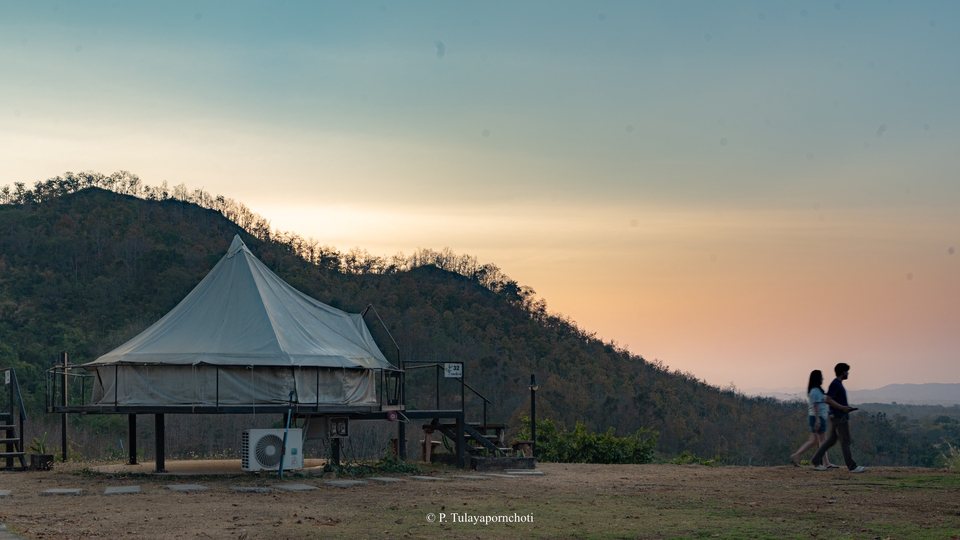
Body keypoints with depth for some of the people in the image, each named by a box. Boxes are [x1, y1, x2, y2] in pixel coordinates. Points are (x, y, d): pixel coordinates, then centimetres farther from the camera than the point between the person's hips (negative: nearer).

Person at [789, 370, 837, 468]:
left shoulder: (813, 390, 16)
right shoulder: (816, 391, -14)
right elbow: (815, 406, -20)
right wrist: (818, 420, -23)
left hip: (815, 418, 10)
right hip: (818, 417, -10)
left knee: (813, 441, 10)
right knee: (822, 440, -4)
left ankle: (796, 455, 5)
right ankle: (826, 463, 1)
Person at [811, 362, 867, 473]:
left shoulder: (838, 384, 17)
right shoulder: (835, 384, -13)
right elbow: (828, 400, -21)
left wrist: (846, 407, 19)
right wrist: (842, 407, -23)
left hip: (837, 417, 10)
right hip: (839, 417, -10)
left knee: (831, 440, 10)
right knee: (845, 441, -6)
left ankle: (816, 462, 10)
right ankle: (852, 466, -4)